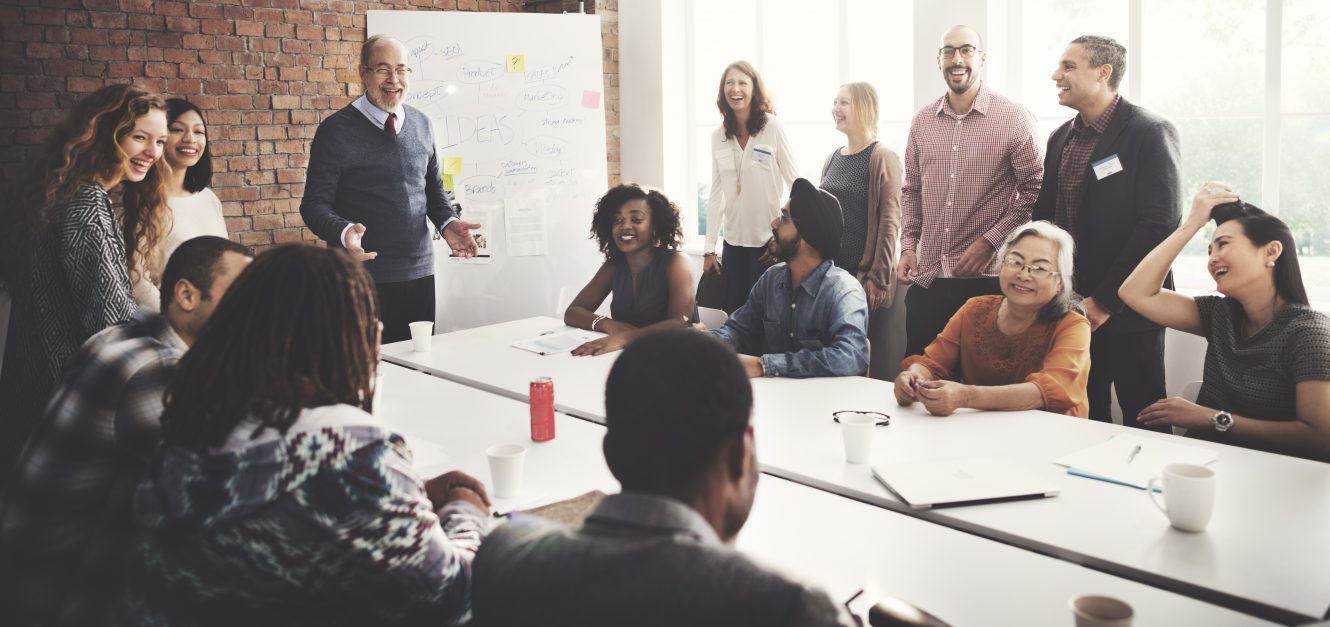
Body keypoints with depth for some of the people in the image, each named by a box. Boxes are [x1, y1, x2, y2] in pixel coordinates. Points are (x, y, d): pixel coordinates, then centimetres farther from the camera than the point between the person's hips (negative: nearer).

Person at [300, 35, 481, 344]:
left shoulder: (422, 125, 9)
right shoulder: (336, 130, -5)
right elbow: (314, 204, -6)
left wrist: (447, 222, -1)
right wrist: (343, 232, -26)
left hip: (420, 273, 4)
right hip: (364, 276, -4)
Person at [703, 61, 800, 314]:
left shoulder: (773, 129, -7)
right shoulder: (718, 136, 5)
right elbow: (716, 195, 8)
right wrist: (709, 248, 5)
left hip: (770, 242, -4)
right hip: (734, 242, 4)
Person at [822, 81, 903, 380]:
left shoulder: (881, 158, -7)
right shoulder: (833, 158, 13)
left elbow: (890, 221, -12)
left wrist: (878, 278, -16)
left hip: (865, 276, -6)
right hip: (831, 271, 6)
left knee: (872, 354, -2)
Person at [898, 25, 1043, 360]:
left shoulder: (1014, 119, -5)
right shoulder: (922, 121, 9)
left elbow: (1035, 190, -6)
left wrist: (989, 241, -13)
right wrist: (908, 245, 5)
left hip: (987, 278, -4)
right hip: (926, 278, 4)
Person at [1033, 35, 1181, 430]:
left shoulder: (1150, 133, -9)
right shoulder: (1061, 138, 12)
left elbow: (1161, 224, -16)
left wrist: (1105, 301, -16)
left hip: (1127, 309, -6)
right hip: (1072, 306, 6)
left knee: (1141, 422, 2)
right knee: (1084, 417, 11)